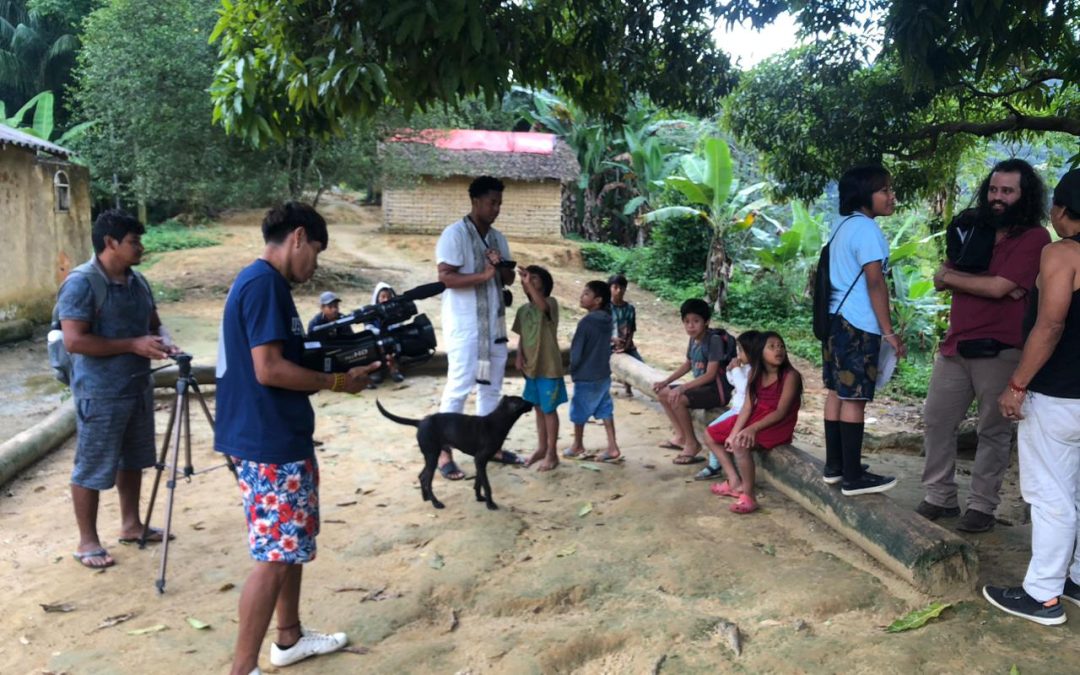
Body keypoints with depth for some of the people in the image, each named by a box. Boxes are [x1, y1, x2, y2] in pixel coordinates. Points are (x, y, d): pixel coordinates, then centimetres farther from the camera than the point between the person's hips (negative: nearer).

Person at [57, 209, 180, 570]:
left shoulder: (138, 282, 8)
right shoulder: (80, 284, -16)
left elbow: (154, 323, 18)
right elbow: (74, 341, -22)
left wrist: (163, 341, -5)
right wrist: (133, 344, -24)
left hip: (138, 387, 8)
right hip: (99, 393, -8)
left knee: (133, 460, 18)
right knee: (92, 468, 2)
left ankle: (131, 524, 32)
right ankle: (87, 542, 14)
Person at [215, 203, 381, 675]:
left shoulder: (263, 282, 14)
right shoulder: (264, 283, -18)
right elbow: (269, 369, -24)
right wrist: (334, 381, -12)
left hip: (281, 438, 10)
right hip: (268, 444, -10)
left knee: (293, 543, 20)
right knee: (275, 555, -4)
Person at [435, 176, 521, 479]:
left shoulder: (498, 237, 13)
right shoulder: (455, 234, -10)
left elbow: (509, 278, 14)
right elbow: (445, 277, -17)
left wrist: (501, 267, -8)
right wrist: (483, 275, -25)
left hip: (494, 324, 7)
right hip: (464, 325, -7)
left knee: (492, 386, 13)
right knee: (458, 387, -5)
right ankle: (444, 452, 2)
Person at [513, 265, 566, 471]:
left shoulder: (551, 303, -11)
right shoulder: (523, 310, 9)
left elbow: (542, 306, -35)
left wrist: (530, 284, -41)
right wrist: (519, 355, -1)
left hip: (549, 367, -7)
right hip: (531, 367, 7)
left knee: (549, 410, 2)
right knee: (538, 408, 17)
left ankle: (552, 453, 12)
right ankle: (541, 448, 29)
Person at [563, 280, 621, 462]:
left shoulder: (586, 322, -20)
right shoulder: (607, 321, 3)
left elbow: (576, 350, -15)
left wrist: (573, 371, 1)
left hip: (586, 377, -7)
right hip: (603, 374, 7)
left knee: (579, 412, 10)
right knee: (605, 411, 10)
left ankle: (578, 447, 24)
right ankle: (613, 448, 8)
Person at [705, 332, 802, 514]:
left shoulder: (790, 375, -16)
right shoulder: (755, 374, 3)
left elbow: (781, 412, -21)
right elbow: (748, 407, -1)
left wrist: (753, 429, -31)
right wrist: (733, 433, -13)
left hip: (778, 425, -8)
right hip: (756, 418, 8)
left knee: (741, 444, -34)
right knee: (710, 435, 8)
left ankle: (748, 496, -22)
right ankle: (735, 482, 6)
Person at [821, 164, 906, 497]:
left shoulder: (841, 224, 15)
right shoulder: (866, 228, -14)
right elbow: (875, 283, -17)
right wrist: (889, 332, -14)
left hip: (836, 319, 10)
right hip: (858, 325, -9)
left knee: (837, 392, 13)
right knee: (854, 399, -4)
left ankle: (834, 466, 21)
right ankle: (853, 477, 2)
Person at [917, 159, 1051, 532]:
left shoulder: (1034, 238, -6)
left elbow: (999, 287, -18)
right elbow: (941, 279, 6)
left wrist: (952, 276, -3)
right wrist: (985, 280, -12)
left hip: (1000, 350, -6)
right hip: (955, 345, 7)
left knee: (994, 431, 3)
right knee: (936, 420, 8)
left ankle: (982, 506, 13)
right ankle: (940, 497, 19)